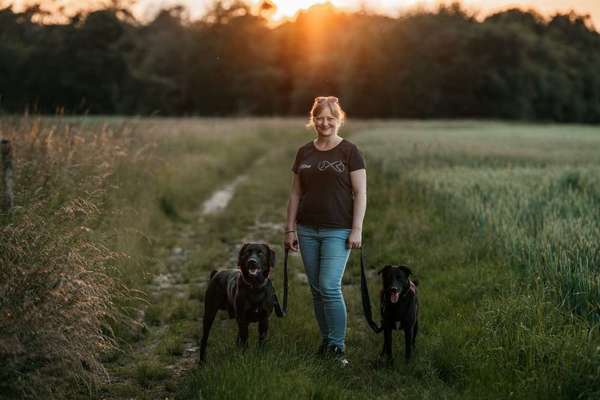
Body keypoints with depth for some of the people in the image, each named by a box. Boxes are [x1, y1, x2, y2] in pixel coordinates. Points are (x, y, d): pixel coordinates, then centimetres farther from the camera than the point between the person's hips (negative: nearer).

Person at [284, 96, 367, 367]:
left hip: (337, 231, -5)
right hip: (307, 230, 5)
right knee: (316, 289, 8)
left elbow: (360, 193, -4)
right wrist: (290, 229, 8)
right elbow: (296, 193, 12)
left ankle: (337, 348, -3)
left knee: (330, 287, -12)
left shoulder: (349, 151, -3)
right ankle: (326, 340, 21)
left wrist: (357, 229, -11)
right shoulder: (304, 153, 10)